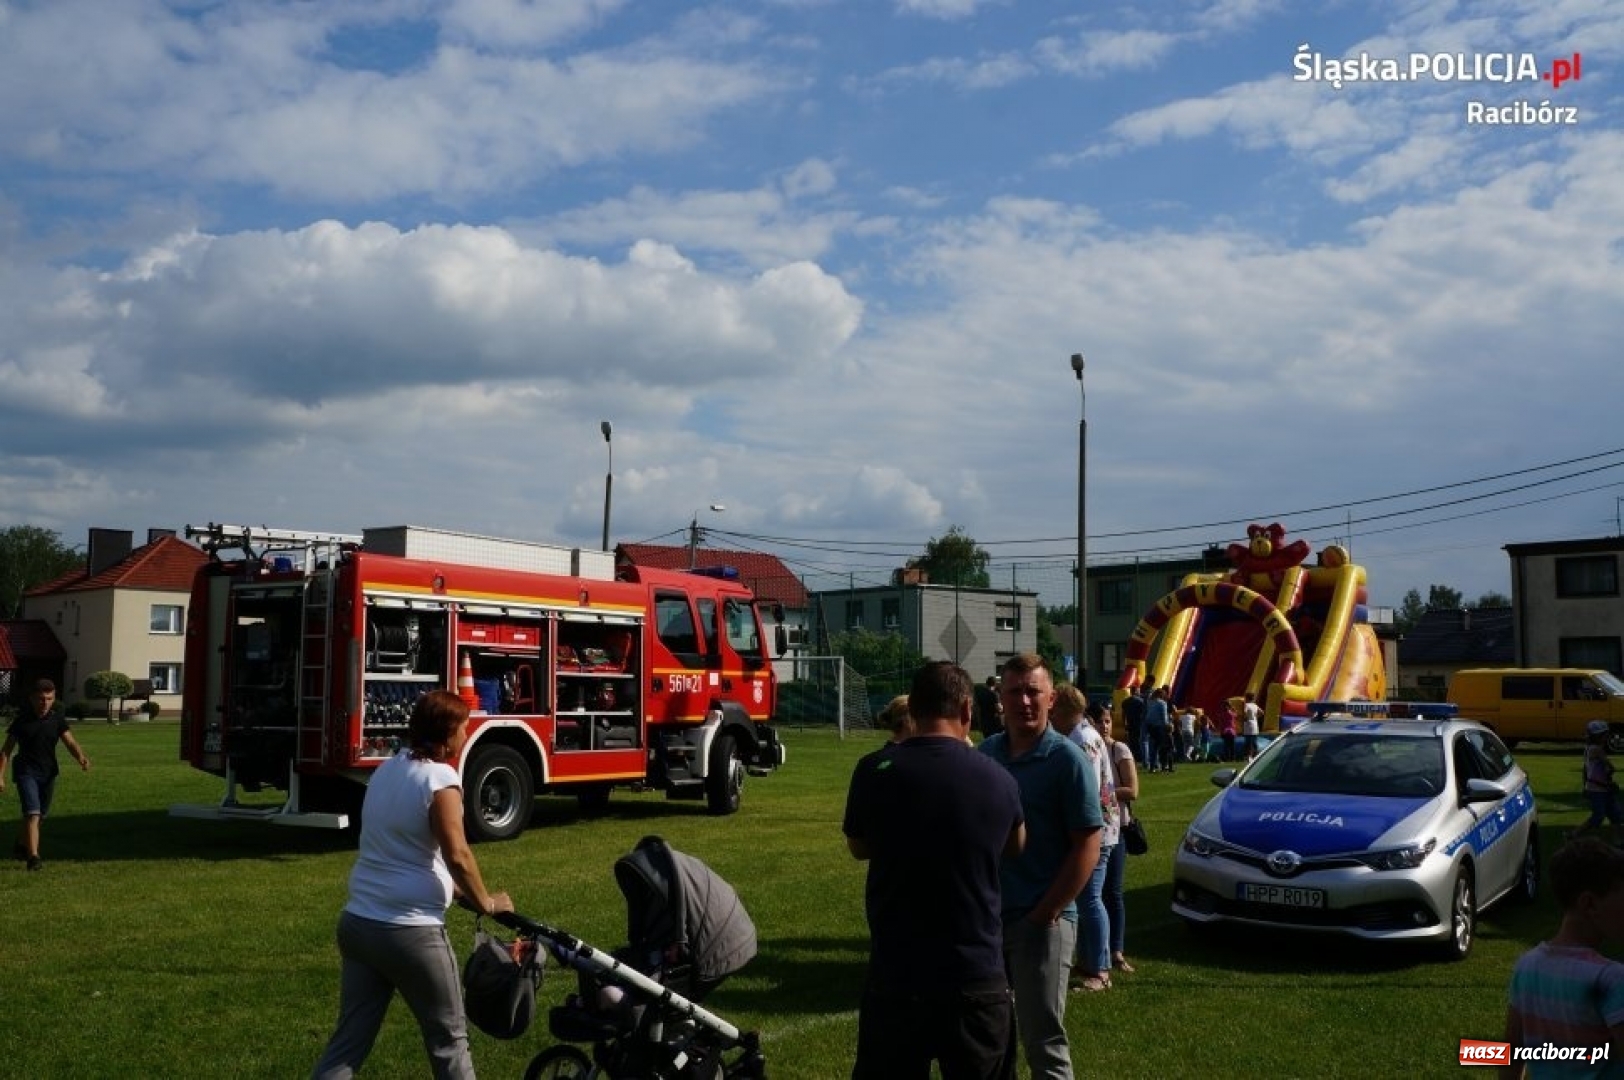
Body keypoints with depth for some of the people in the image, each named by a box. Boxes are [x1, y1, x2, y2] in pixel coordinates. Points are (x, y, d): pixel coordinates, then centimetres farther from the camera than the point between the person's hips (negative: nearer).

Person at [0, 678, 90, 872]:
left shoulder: (57, 718, -1)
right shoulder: (22, 720, -7)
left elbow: (70, 742, -9)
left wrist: (81, 757, -29)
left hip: (48, 772, 4)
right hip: (26, 771, -4)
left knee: (41, 816, 17)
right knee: (32, 813, -17)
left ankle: (21, 846, 41)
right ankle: (33, 857, -18)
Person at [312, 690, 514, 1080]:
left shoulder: (387, 769, 11)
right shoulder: (440, 778, -15)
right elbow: (457, 855, -19)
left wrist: (456, 891, 23)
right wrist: (485, 901, -4)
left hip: (358, 922, 8)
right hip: (410, 930, -7)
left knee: (348, 1040, 10)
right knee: (448, 1036, 9)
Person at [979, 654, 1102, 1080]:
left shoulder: (1067, 760, -9)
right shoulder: (986, 753, 5)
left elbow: (1087, 847, -11)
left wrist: (1045, 913, -15)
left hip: (1041, 921, -5)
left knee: (1043, 1040, 4)